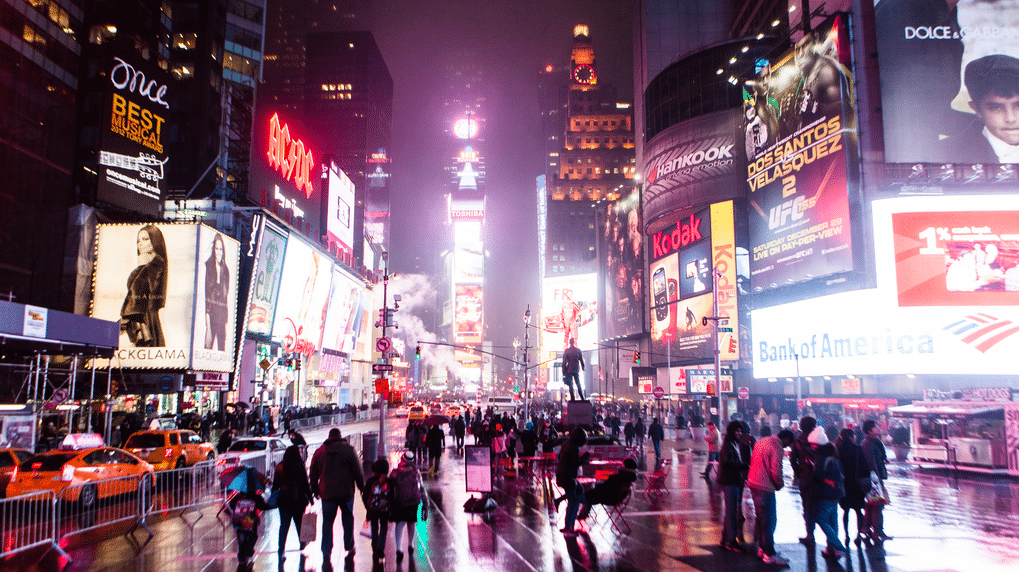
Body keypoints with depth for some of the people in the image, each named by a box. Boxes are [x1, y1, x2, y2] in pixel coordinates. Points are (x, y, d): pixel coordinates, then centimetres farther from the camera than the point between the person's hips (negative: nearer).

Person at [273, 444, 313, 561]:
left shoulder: (279, 467, 0)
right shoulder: (299, 467, -11)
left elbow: (275, 485, 5)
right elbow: (305, 484, -8)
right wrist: (310, 498, -1)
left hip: (284, 500, 3)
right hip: (298, 499, -3)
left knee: (284, 525, 7)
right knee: (300, 525, 13)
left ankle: (281, 552, 2)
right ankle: (303, 547, 26)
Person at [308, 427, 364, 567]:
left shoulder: (319, 452, 6)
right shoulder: (348, 449, -2)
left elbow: (313, 474, 12)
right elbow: (358, 472, -3)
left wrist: (315, 490, 22)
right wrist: (362, 487, 7)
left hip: (327, 493, 1)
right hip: (346, 492, -1)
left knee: (327, 523, 5)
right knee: (348, 520, 15)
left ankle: (326, 554, -2)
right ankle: (349, 548, 22)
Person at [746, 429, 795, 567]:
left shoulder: (762, 441, 12)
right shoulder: (777, 448, -16)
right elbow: (776, 471, -20)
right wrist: (779, 485, 0)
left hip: (753, 482, 9)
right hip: (765, 487, -9)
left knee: (761, 518, 19)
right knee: (769, 520, -2)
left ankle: (762, 549, 28)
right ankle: (769, 554, 3)